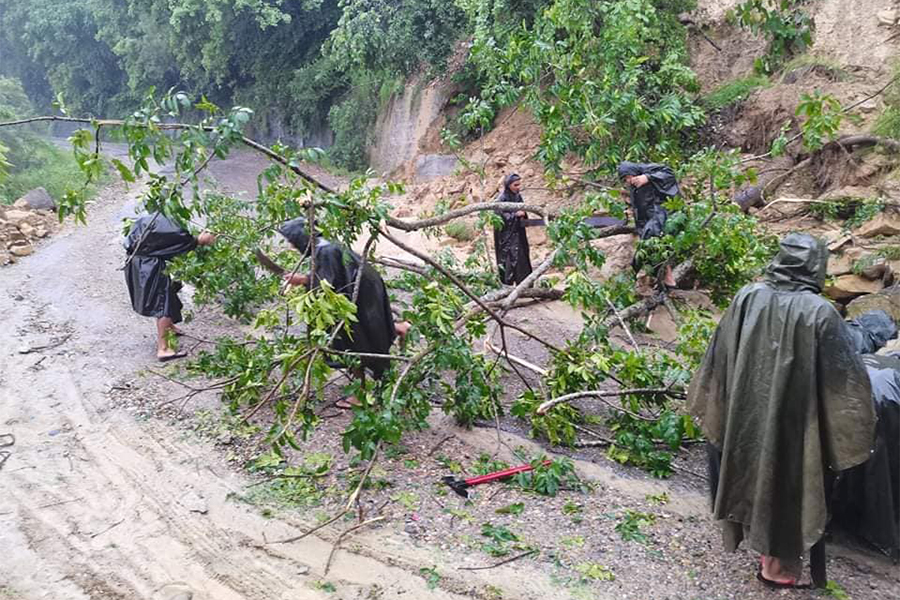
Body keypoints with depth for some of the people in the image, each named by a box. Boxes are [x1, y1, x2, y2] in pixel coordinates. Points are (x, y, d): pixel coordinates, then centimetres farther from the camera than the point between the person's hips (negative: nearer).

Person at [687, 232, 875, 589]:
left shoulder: (747, 299, -9)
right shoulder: (819, 313, -19)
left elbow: (719, 358, -1)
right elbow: (845, 379, -14)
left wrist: (709, 406, 12)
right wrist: (854, 432, 0)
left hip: (746, 414, 4)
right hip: (793, 420, -4)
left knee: (754, 470, 23)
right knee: (786, 480, 14)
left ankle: (761, 543, 43)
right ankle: (776, 564, 29)